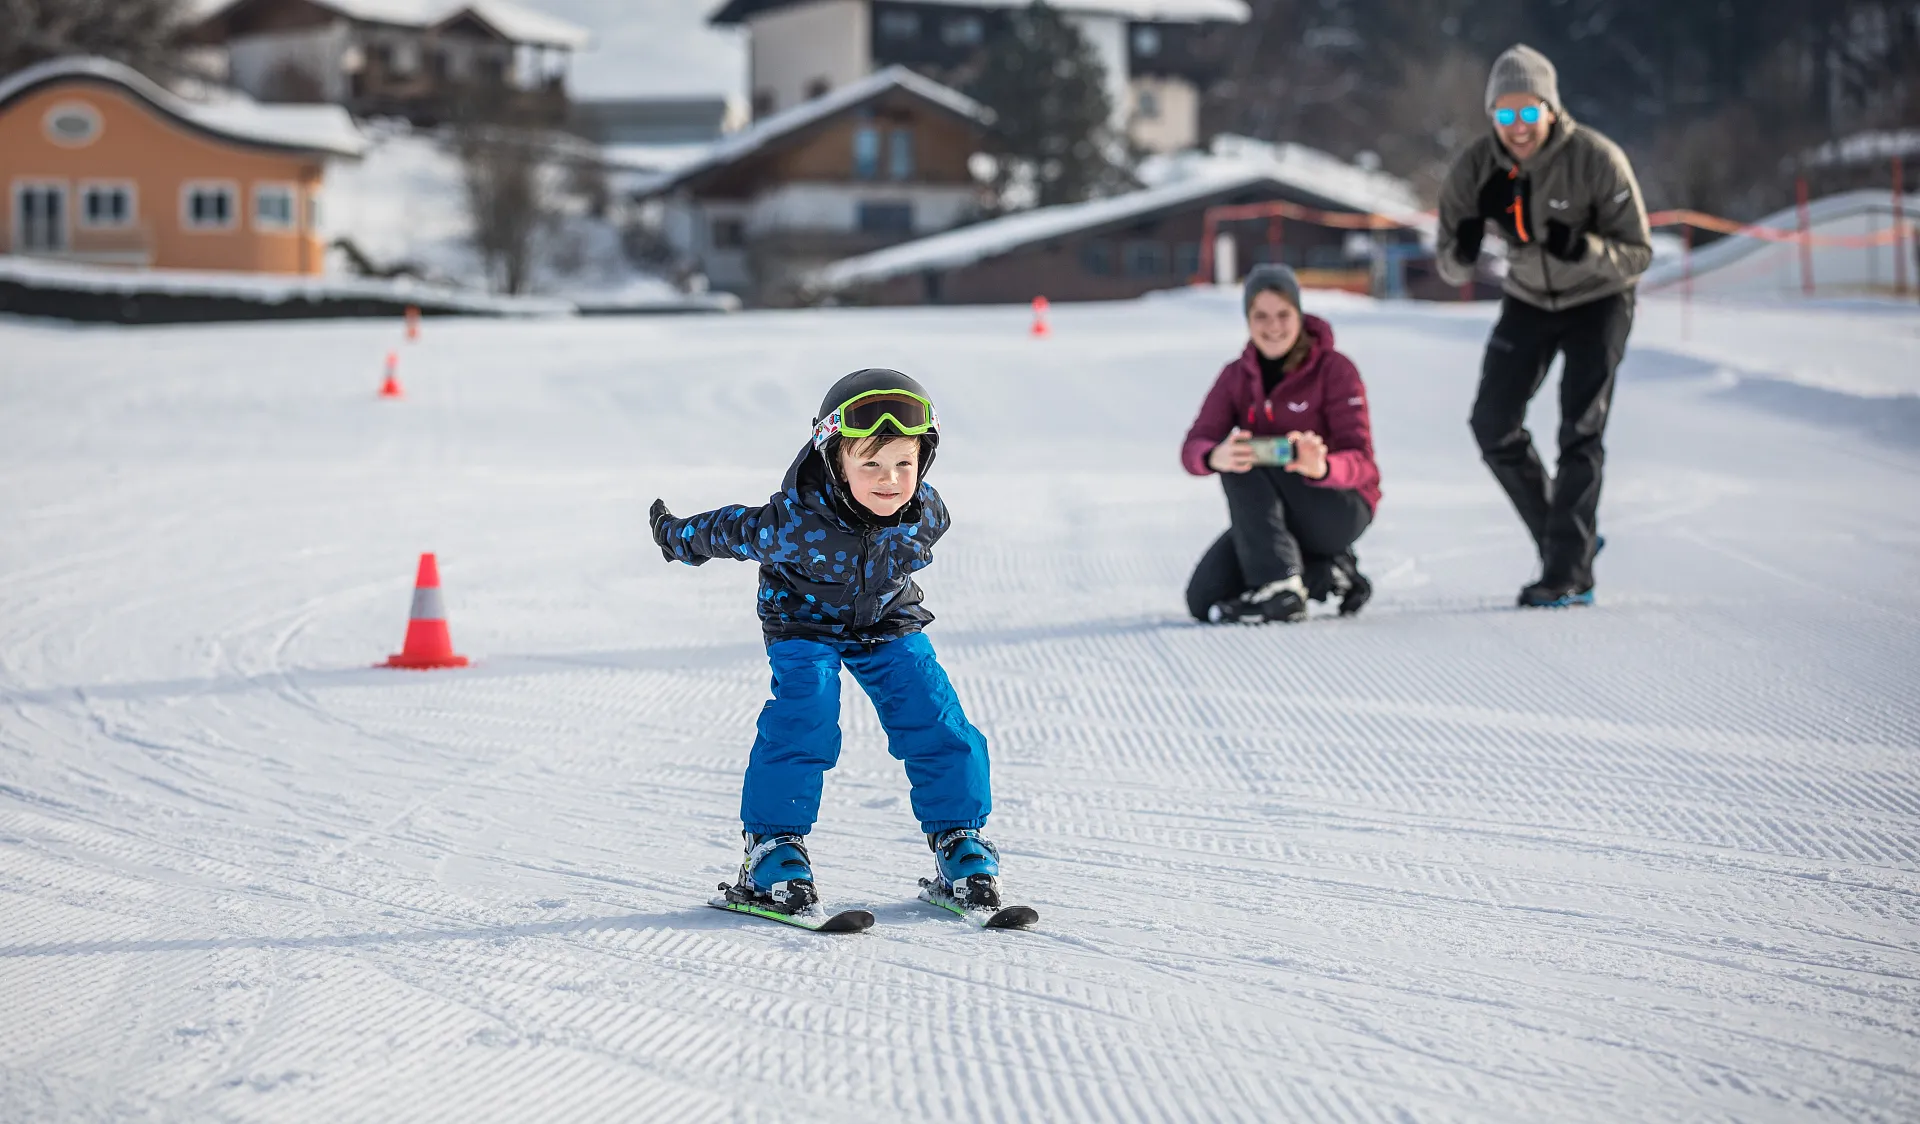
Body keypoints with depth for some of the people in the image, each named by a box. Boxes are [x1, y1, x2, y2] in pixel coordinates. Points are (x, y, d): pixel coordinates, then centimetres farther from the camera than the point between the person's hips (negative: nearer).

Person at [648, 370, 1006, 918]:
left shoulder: (927, 513, -22)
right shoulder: (797, 522, -35)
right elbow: (731, 529, -15)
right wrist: (676, 536, 1)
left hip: (889, 622, 4)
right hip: (806, 623, -3)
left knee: (936, 721, -7)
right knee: (802, 722, -22)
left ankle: (957, 838, 7)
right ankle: (772, 844, -8)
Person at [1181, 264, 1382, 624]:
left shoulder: (1335, 369, -11)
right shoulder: (1236, 376, 2)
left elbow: (1361, 460, -19)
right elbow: (1194, 446, -12)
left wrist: (1322, 467, -45)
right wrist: (1214, 456, -39)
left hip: (1340, 507, -5)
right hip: (1273, 516, 5)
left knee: (1243, 466, -28)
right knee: (1204, 599, -15)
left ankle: (1275, 587, -27)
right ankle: (1325, 576, 0)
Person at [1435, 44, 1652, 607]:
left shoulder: (1598, 159, -28)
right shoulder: (1475, 167, -18)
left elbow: (1638, 255, -22)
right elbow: (1451, 268, -12)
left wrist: (1583, 249, -42)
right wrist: (1464, 251, -36)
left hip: (1598, 300, -4)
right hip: (1527, 300, 4)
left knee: (1580, 430, -16)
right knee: (1493, 424, 1)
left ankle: (1569, 573, -14)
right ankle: (1566, 537, 19)